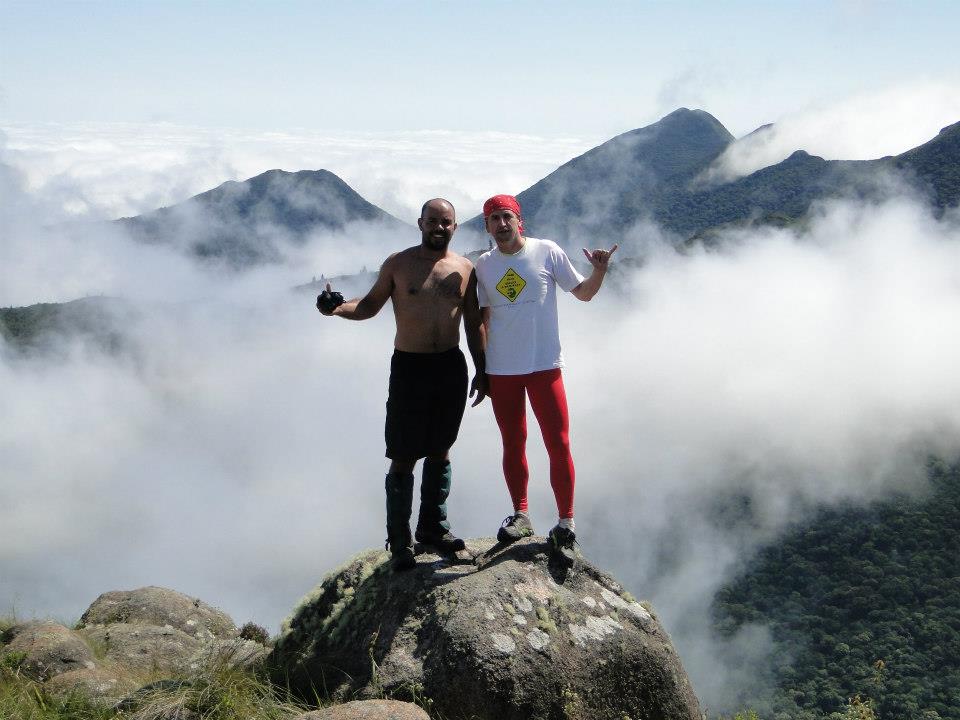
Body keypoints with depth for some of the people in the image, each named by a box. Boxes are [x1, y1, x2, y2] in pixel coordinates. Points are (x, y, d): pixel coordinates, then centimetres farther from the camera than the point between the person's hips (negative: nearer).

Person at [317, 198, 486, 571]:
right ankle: (399, 540, 6)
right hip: (409, 366, -3)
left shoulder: (464, 269, 6)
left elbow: (473, 324, 11)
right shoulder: (398, 264, -1)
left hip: (452, 367, 3)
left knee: (440, 450, 12)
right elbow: (370, 305, 5)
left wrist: (481, 371, 9)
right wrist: (338, 307, -15)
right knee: (404, 457, -3)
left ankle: (433, 526, 26)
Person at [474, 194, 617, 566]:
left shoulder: (547, 252, -2)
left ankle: (565, 525, 5)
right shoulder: (483, 265, 6)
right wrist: (481, 367, 11)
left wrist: (599, 270, -18)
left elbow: (583, 292, 2)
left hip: (544, 366, -3)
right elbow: (482, 318, 13)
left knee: (558, 444, -4)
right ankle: (520, 515, 24)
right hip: (501, 371, 3)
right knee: (513, 444, 11)